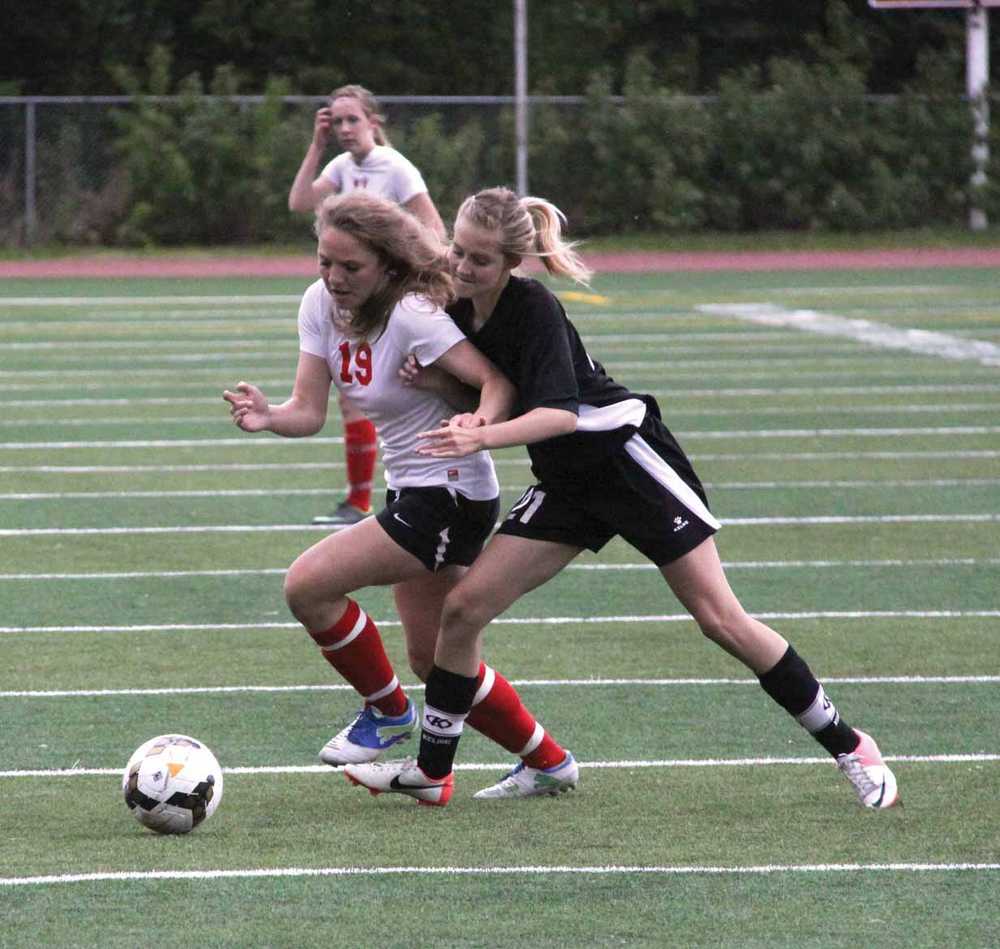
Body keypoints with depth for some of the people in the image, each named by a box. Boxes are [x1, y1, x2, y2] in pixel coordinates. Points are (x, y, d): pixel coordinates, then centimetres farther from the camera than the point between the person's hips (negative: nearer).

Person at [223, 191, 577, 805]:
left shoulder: (411, 315, -23)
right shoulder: (322, 304, 0)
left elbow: (498, 381, -25)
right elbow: (310, 411, -2)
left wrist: (479, 424, -45)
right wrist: (268, 417, -23)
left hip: (450, 495, -9)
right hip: (412, 492, 9)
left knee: (308, 584, -16)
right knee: (433, 659, 15)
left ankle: (387, 712, 6)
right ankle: (551, 765, 29)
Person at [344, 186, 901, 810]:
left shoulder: (533, 308, -22)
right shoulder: (461, 309, 0)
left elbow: (559, 411, -33)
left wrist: (482, 438, -47)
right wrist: (437, 382, -7)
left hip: (627, 455, -7)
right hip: (566, 483, 7)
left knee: (719, 618, -9)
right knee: (464, 607, -3)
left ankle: (848, 746, 2)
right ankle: (431, 770, 9)